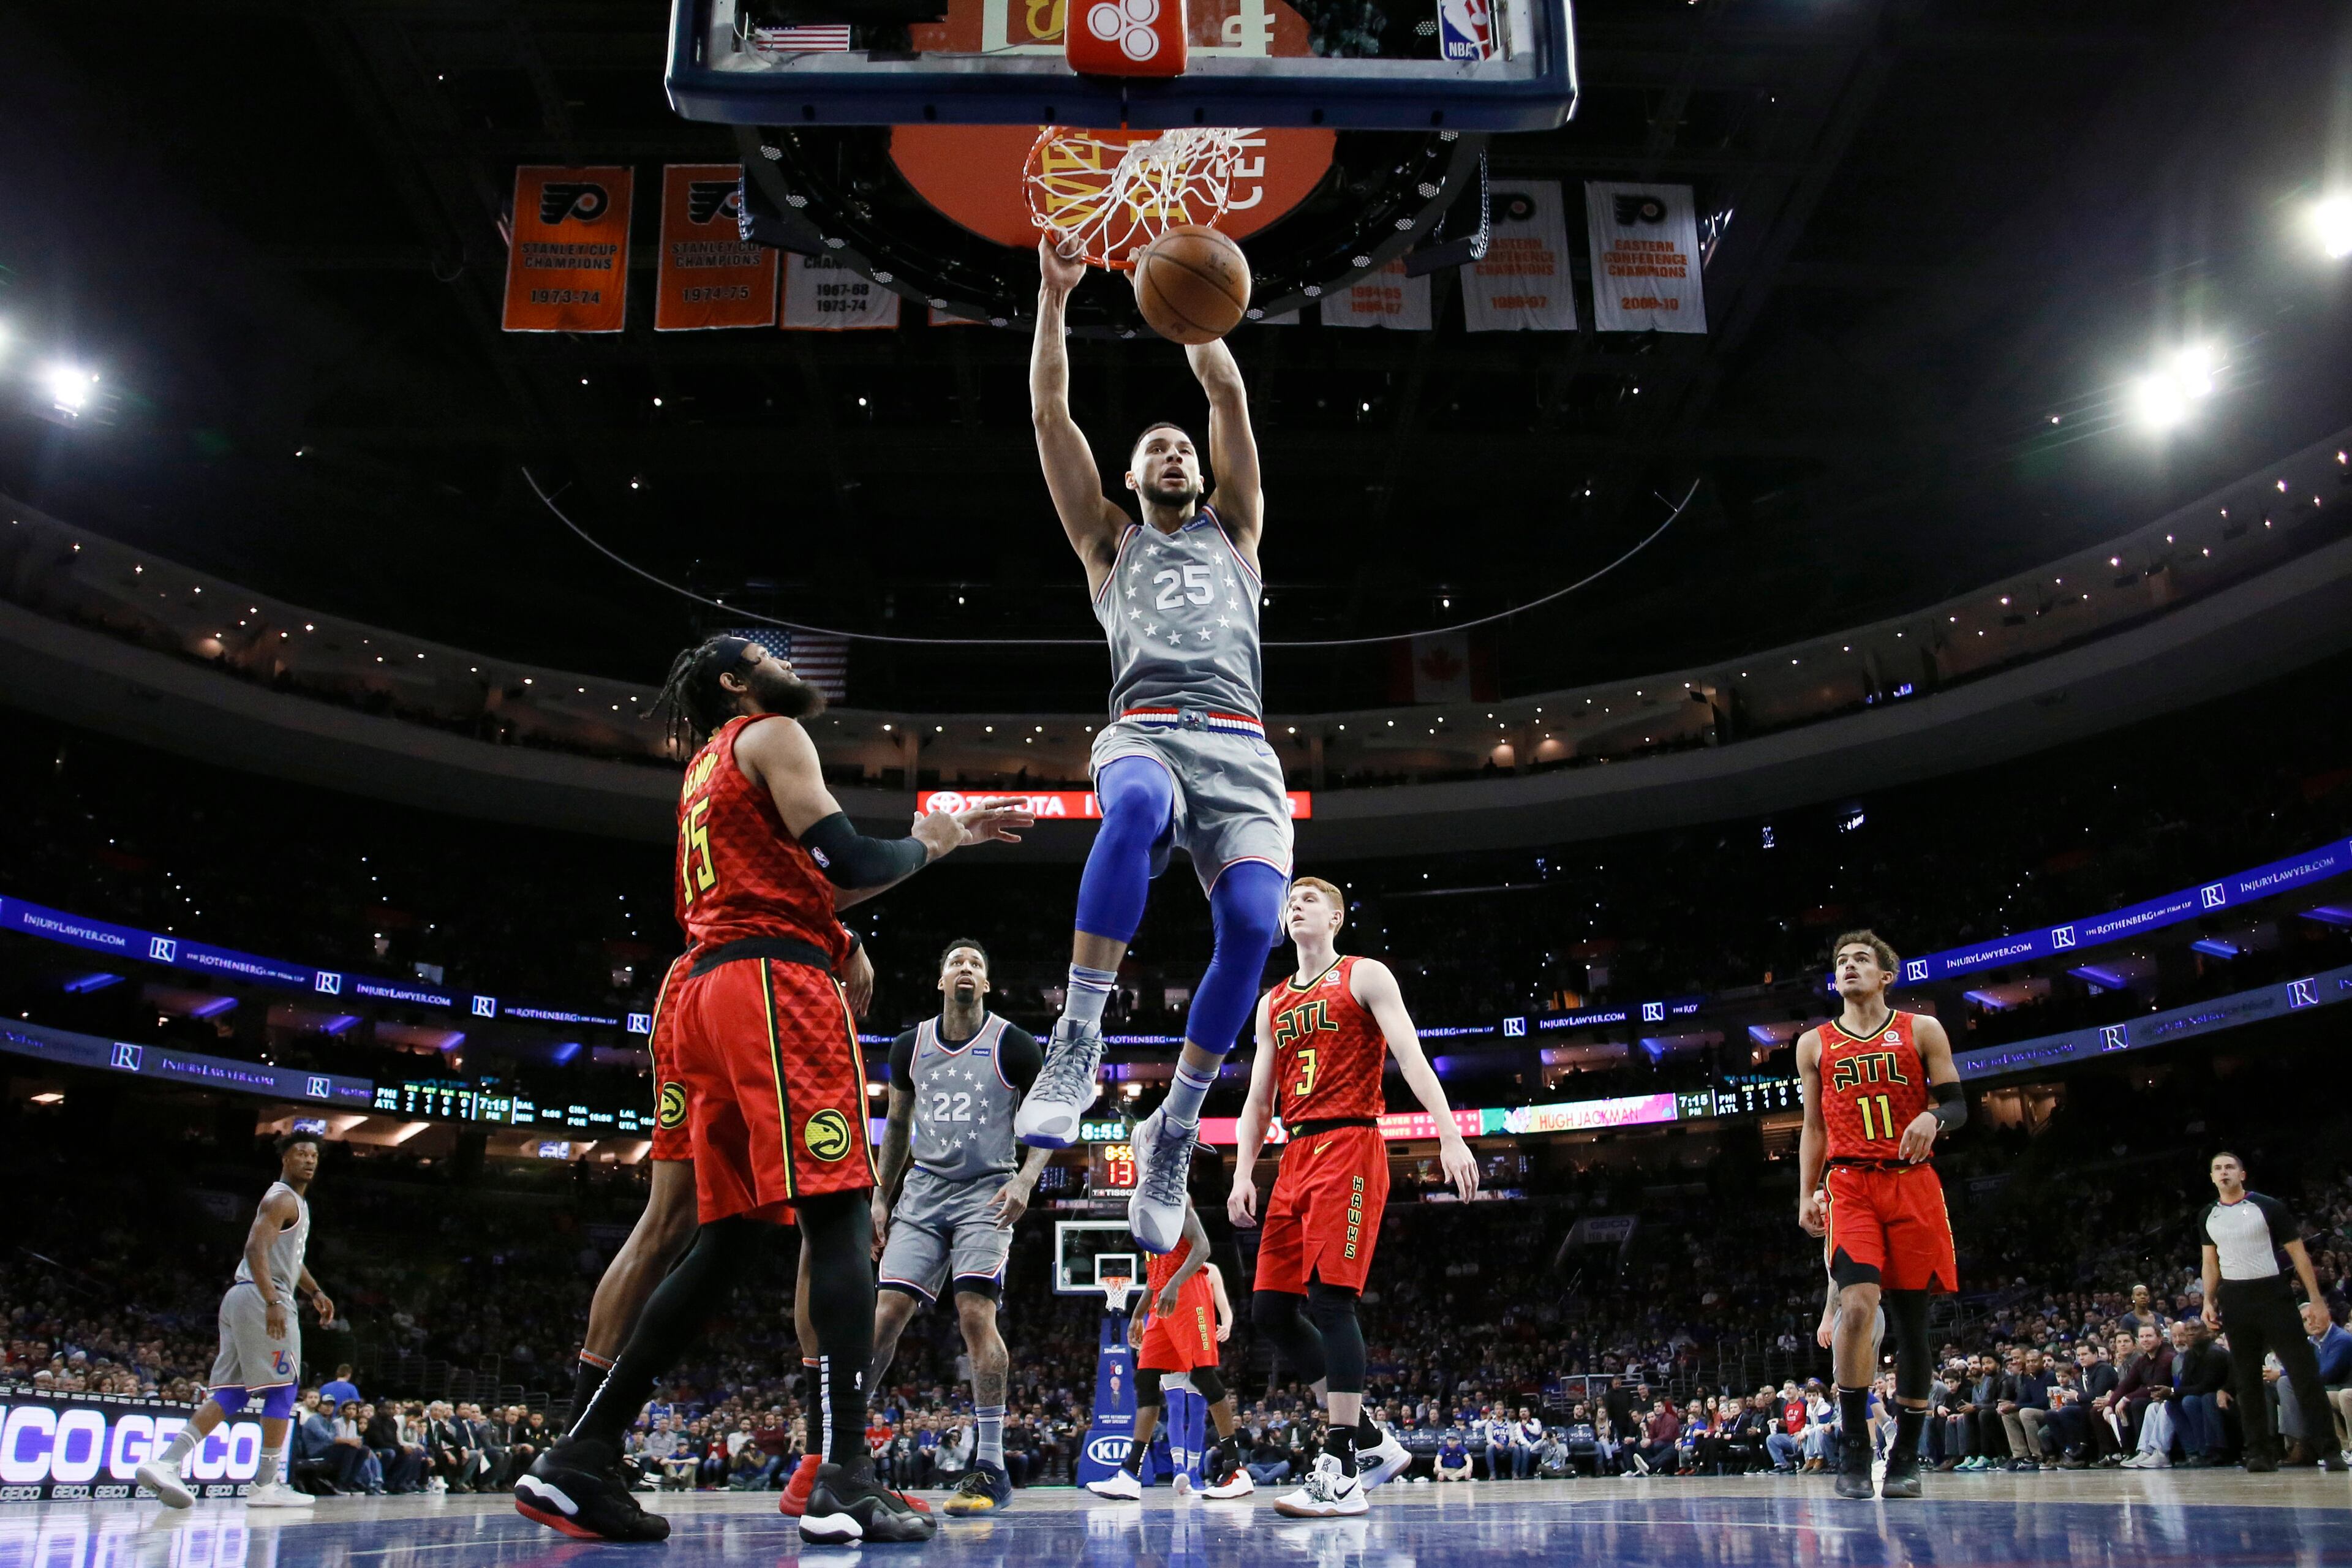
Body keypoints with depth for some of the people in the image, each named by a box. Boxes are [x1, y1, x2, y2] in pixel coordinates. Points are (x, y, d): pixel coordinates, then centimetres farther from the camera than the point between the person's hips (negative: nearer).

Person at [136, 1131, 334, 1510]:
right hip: (262, 1298, -10)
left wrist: (314, 1292, 27)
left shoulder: (296, 1202, 23)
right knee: (281, 1390, -3)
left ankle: (166, 1462, -5)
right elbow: (256, 1247, -22)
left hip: (241, 1299, 10)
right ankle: (267, 1486, 1)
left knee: (231, 1393, 6)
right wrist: (273, 1302, -30)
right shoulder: (282, 1199, -9)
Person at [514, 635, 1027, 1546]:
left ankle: (578, 1462, 6)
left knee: (731, 1238, 8)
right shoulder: (773, 736, 3)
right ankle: (846, 1484, -21)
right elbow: (847, 863, -10)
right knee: (840, 1217, -13)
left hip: (713, 993, 9)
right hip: (777, 984, -9)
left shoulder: (706, 768, 32)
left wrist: (944, 840, 30)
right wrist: (929, 843, 11)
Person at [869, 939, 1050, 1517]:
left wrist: (1026, 1179, -16)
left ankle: (991, 1469, -11)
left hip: (985, 1193, -4)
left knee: (975, 1314, -16)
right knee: (886, 1312, -4)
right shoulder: (911, 1046, 7)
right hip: (923, 1189, 4)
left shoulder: (1012, 1045, -4)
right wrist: (881, 1198, 14)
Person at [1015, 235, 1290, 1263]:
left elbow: (1229, 394, 20)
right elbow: (1050, 413, 20)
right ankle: (1077, 1043, -31)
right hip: (1144, 731, -1)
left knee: (1252, 924, -24)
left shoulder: (1232, 529, 29)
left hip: (1239, 745, 2)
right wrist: (1054, 296, 16)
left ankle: (1175, 1130, -7)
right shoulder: (1109, 544, 28)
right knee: (1136, 807, -40)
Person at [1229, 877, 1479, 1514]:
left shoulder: (1365, 976, 4)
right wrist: (1242, 1175, 7)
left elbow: (1412, 1058, -7)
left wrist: (1450, 1137, -19)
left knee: (1329, 1296, -16)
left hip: (1349, 1146, -7)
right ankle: (1372, 1442, 11)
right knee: (1270, 1308, 1)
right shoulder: (1273, 1003, 22)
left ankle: (1341, 1472, -12)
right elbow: (1258, 1101, 20)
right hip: (1296, 1157, 7)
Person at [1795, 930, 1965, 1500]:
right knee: (1857, 1305, -19)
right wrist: (1806, 1195, 6)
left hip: (1912, 1185, 0)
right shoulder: (1815, 1044, 12)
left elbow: (1957, 1104, 4)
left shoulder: (1921, 1030, 8)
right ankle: (1853, 1449, -10)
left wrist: (1933, 1117, -19)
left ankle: (1906, 1454, 16)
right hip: (1850, 1186, 0)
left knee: (1911, 1318, 3)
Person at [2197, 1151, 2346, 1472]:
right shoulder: (2208, 1216, 10)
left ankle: (2330, 1450, -1)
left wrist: (2316, 1300, -6)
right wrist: (2209, 1302, 9)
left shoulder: (2268, 1206, -2)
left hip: (2273, 1293, -3)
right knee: (2247, 1379, 3)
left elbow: (2298, 1253, -1)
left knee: (2304, 1372, -7)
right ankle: (2260, 1452, 7)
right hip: (2234, 1300, 4)